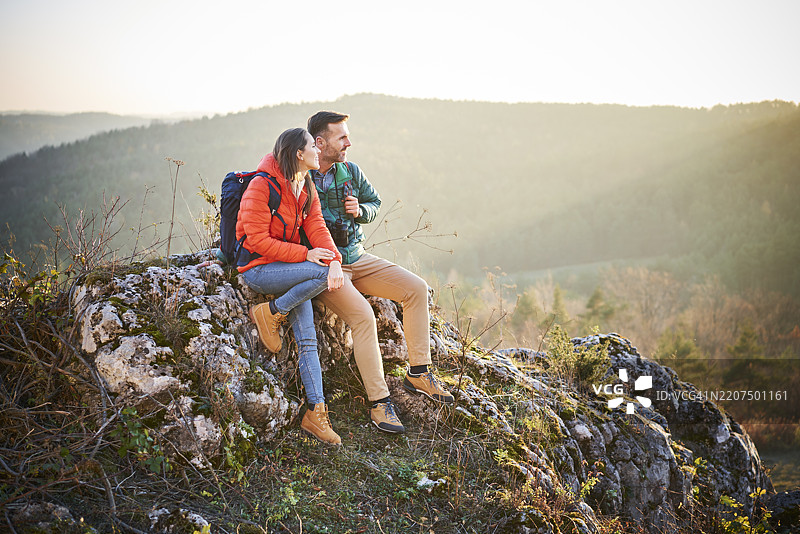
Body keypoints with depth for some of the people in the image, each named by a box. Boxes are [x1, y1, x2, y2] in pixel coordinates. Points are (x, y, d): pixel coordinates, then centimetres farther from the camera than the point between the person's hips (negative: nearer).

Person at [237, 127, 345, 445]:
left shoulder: (307, 189, 11)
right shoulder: (262, 186, -14)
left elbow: (316, 227, -1)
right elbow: (257, 239, -19)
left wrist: (335, 261, -20)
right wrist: (305, 254, -23)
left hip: (289, 268, 7)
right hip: (258, 269, -7)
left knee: (307, 338, -9)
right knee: (322, 274, -29)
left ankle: (316, 413, -8)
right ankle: (270, 314, -9)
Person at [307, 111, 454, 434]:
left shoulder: (350, 171, 6)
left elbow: (374, 203, 19)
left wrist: (360, 210, -5)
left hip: (357, 257, 7)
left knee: (416, 288, -7)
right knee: (362, 316, -29)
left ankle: (418, 372, 2)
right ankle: (379, 403, -19)